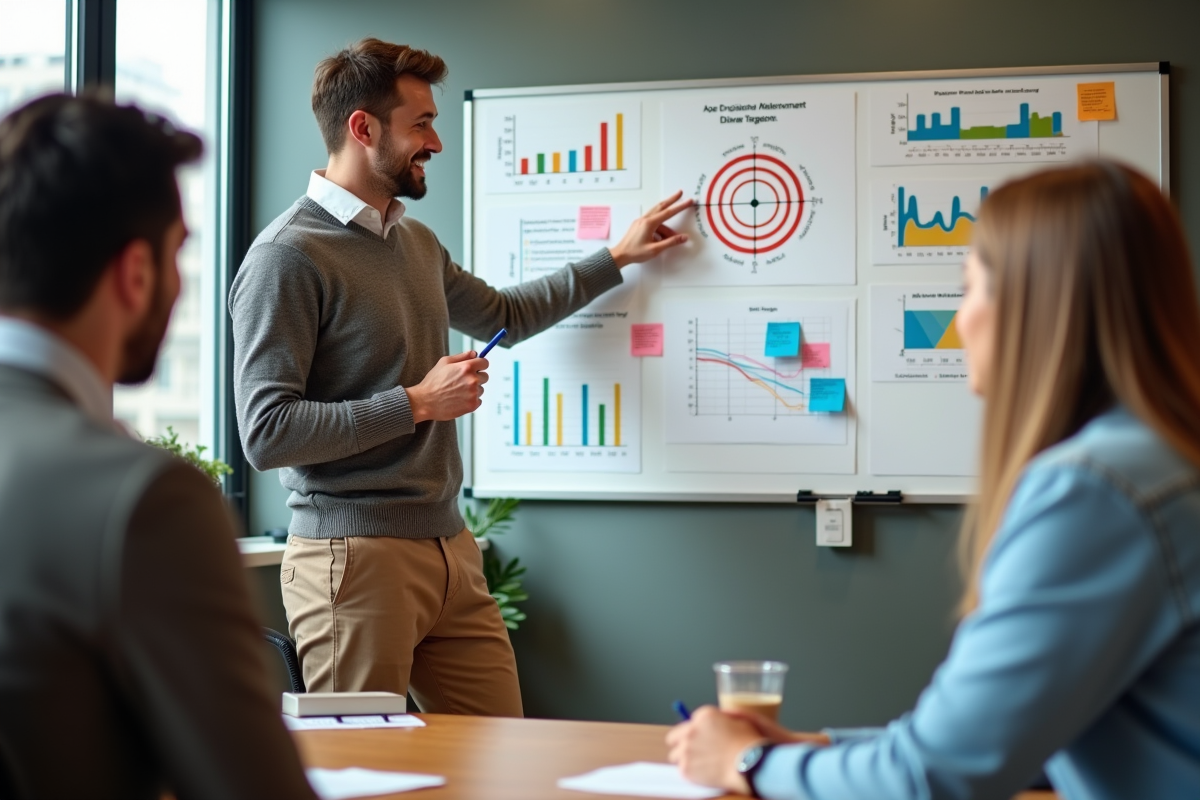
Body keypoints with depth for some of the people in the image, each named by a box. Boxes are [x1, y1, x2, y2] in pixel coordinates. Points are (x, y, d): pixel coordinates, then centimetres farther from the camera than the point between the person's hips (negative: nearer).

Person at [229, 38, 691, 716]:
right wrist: (418, 403, -14)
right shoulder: (289, 256, -11)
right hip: (357, 558, -8)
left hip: (450, 550, 8)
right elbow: (266, 432, -18)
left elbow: (505, 314, 36)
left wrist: (618, 259, 37)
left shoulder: (417, 242, 16)